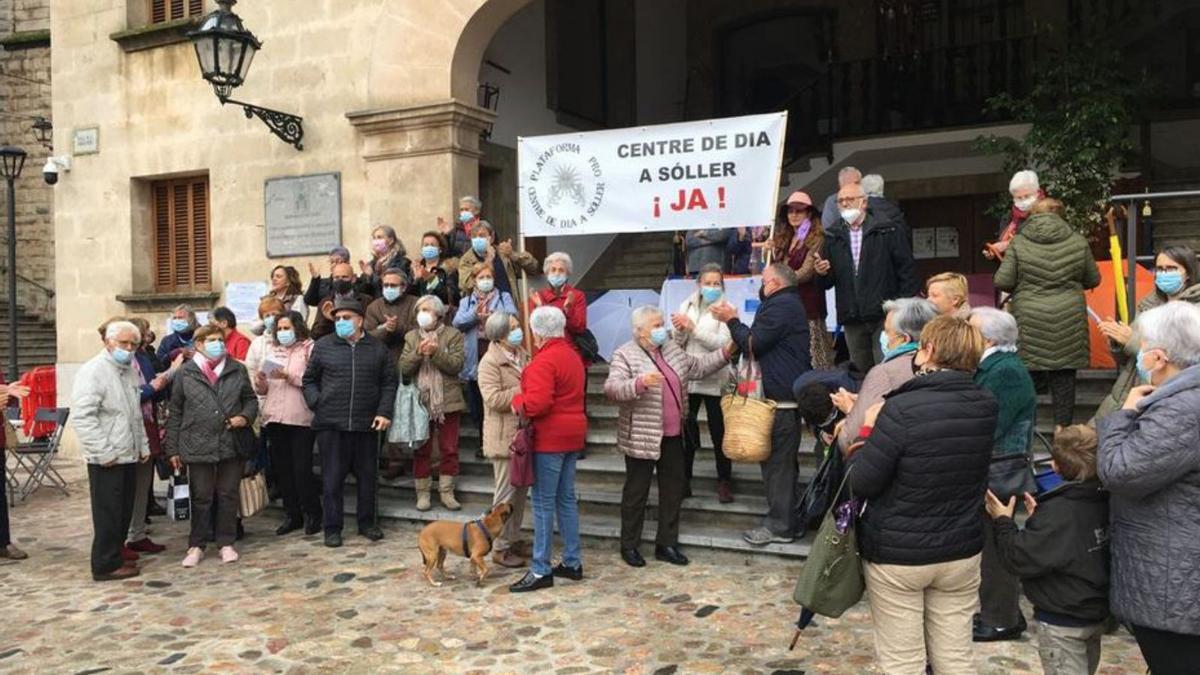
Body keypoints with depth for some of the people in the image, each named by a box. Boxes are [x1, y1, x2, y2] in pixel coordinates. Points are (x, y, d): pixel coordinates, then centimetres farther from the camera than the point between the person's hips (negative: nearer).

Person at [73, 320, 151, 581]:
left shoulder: (129, 370, 15)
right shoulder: (94, 371, -12)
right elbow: (82, 416, -20)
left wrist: (143, 445, 17)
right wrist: (103, 452, -20)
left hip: (128, 456, 8)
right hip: (107, 460, -8)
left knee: (124, 511, 14)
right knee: (108, 513, -1)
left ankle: (116, 556, 26)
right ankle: (106, 565, 9)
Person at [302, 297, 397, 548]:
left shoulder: (377, 348, 7)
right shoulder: (323, 346, 4)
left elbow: (389, 383, 8)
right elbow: (309, 380, 9)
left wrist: (384, 412, -2)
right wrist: (317, 405, -4)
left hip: (366, 424, 1)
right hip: (331, 424, -1)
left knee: (367, 476, 11)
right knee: (332, 478, 4)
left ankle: (366, 522, 26)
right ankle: (332, 528, 15)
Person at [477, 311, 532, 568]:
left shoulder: (522, 356, 12)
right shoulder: (490, 362, -14)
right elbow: (493, 399, -24)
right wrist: (523, 390, -21)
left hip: (523, 434, 8)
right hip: (504, 437, -8)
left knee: (520, 489, 15)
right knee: (506, 492, -1)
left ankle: (514, 539, 28)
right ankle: (500, 547, 10)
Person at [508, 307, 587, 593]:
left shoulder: (544, 360, -17)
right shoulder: (572, 355, 13)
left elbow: (537, 403, -26)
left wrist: (517, 400, -7)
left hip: (550, 438, -9)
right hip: (571, 434, 9)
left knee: (544, 503, -3)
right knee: (567, 499, 14)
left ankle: (540, 570, 2)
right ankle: (572, 563, 20)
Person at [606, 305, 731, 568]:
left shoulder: (671, 349, 11)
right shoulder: (625, 355, -11)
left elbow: (697, 367, 20)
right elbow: (611, 388, -23)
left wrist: (724, 352, 10)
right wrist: (639, 383, -38)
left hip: (673, 436, 7)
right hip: (642, 437, -7)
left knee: (673, 490, 12)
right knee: (636, 492, 5)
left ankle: (667, 544, 24)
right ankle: (629, 546, 18)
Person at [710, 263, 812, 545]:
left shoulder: (780, 305, -15)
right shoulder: (790, 303, 20)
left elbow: (753, 345, -16)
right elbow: (759, 343, 17)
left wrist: (731, 320, -4)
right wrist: (734, 322, 12)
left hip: (780, 397, -11)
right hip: (787, 394, 11)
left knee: (777, 461, -5)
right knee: (782, 460, 16)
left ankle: (779, 525, 1)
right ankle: (784, 519, 24)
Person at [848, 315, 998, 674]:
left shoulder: (902, 409, -23)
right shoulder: (986, 406, -4)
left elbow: (861, 484, -17)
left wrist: (867, 429, -2)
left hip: (897, 554, -5)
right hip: (961, 550, 5)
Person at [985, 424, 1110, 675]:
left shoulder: (1058, 513, -26)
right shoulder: (1104, 503, -2)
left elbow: (1022, 559, -24)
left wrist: (1003, 522, -12)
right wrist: (1040, 518, 13)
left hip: (1063, 624, -8)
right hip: (1098, 613, 8)